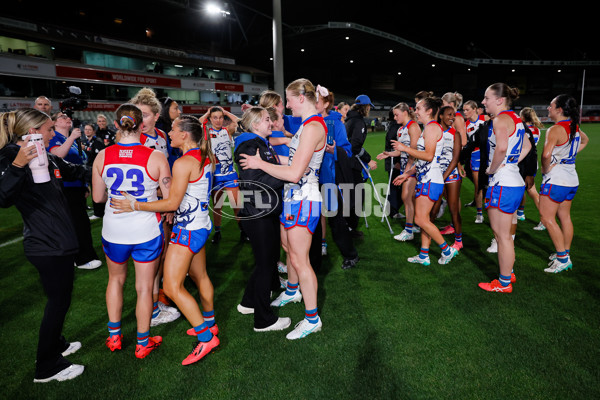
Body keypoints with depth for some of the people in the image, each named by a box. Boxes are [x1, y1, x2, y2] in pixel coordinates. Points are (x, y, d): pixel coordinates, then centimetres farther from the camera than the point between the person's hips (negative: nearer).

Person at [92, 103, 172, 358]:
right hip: (146, 231, -3)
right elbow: (170, 199, -11)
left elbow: (98, 197, 3)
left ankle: (114, 336, 39)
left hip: (113, 231, 3)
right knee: (144, 287, 12)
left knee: (116, 279, 27)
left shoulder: (103, 156, -6)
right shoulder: (156, 157, -15)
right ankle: (142, 344, 28)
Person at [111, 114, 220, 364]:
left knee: (172, 287, -6)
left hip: (187, 229, -10)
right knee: (199, 276, 22)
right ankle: (209, 323, 37)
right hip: (202, 224, 10)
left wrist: (135, 205, -17)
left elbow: (172, 203, -20)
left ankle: (205, 337, -1)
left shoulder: (183, 163, -19)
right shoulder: (205, 158, 7)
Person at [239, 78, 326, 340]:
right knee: (289, 247, 24)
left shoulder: (313, 127, -20)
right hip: (293, 196, 10)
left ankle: (312, 319, 12)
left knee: (299, 260, -2)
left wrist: (261, 163, -13)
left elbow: (294, 173, -24)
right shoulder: (309, 125, 12)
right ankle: (292, 292, 48)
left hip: (303, 199, -10)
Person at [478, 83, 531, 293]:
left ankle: (504, 283, 11)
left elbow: (502, 147, -32)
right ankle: (508, 272, 33)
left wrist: (492, 169, -17)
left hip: (503, 184, -10)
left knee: (502, 235, 0)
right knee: (504, 233, 20)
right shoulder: (515, 118, 15)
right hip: (515, 182, 10)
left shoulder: (501, 119, -15)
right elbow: (527, 146, 26)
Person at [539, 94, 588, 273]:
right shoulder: (575, 127, 9)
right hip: (571, 179, 9)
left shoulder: (555, 130, -18)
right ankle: (566, 254, 25)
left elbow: (546, 154, -33)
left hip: (556, 179, -9)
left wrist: (545, 169, -15)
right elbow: (585, 140, 32)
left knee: (547, 217, -3)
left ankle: (562, 258, -2)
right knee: (564, 217, 16)